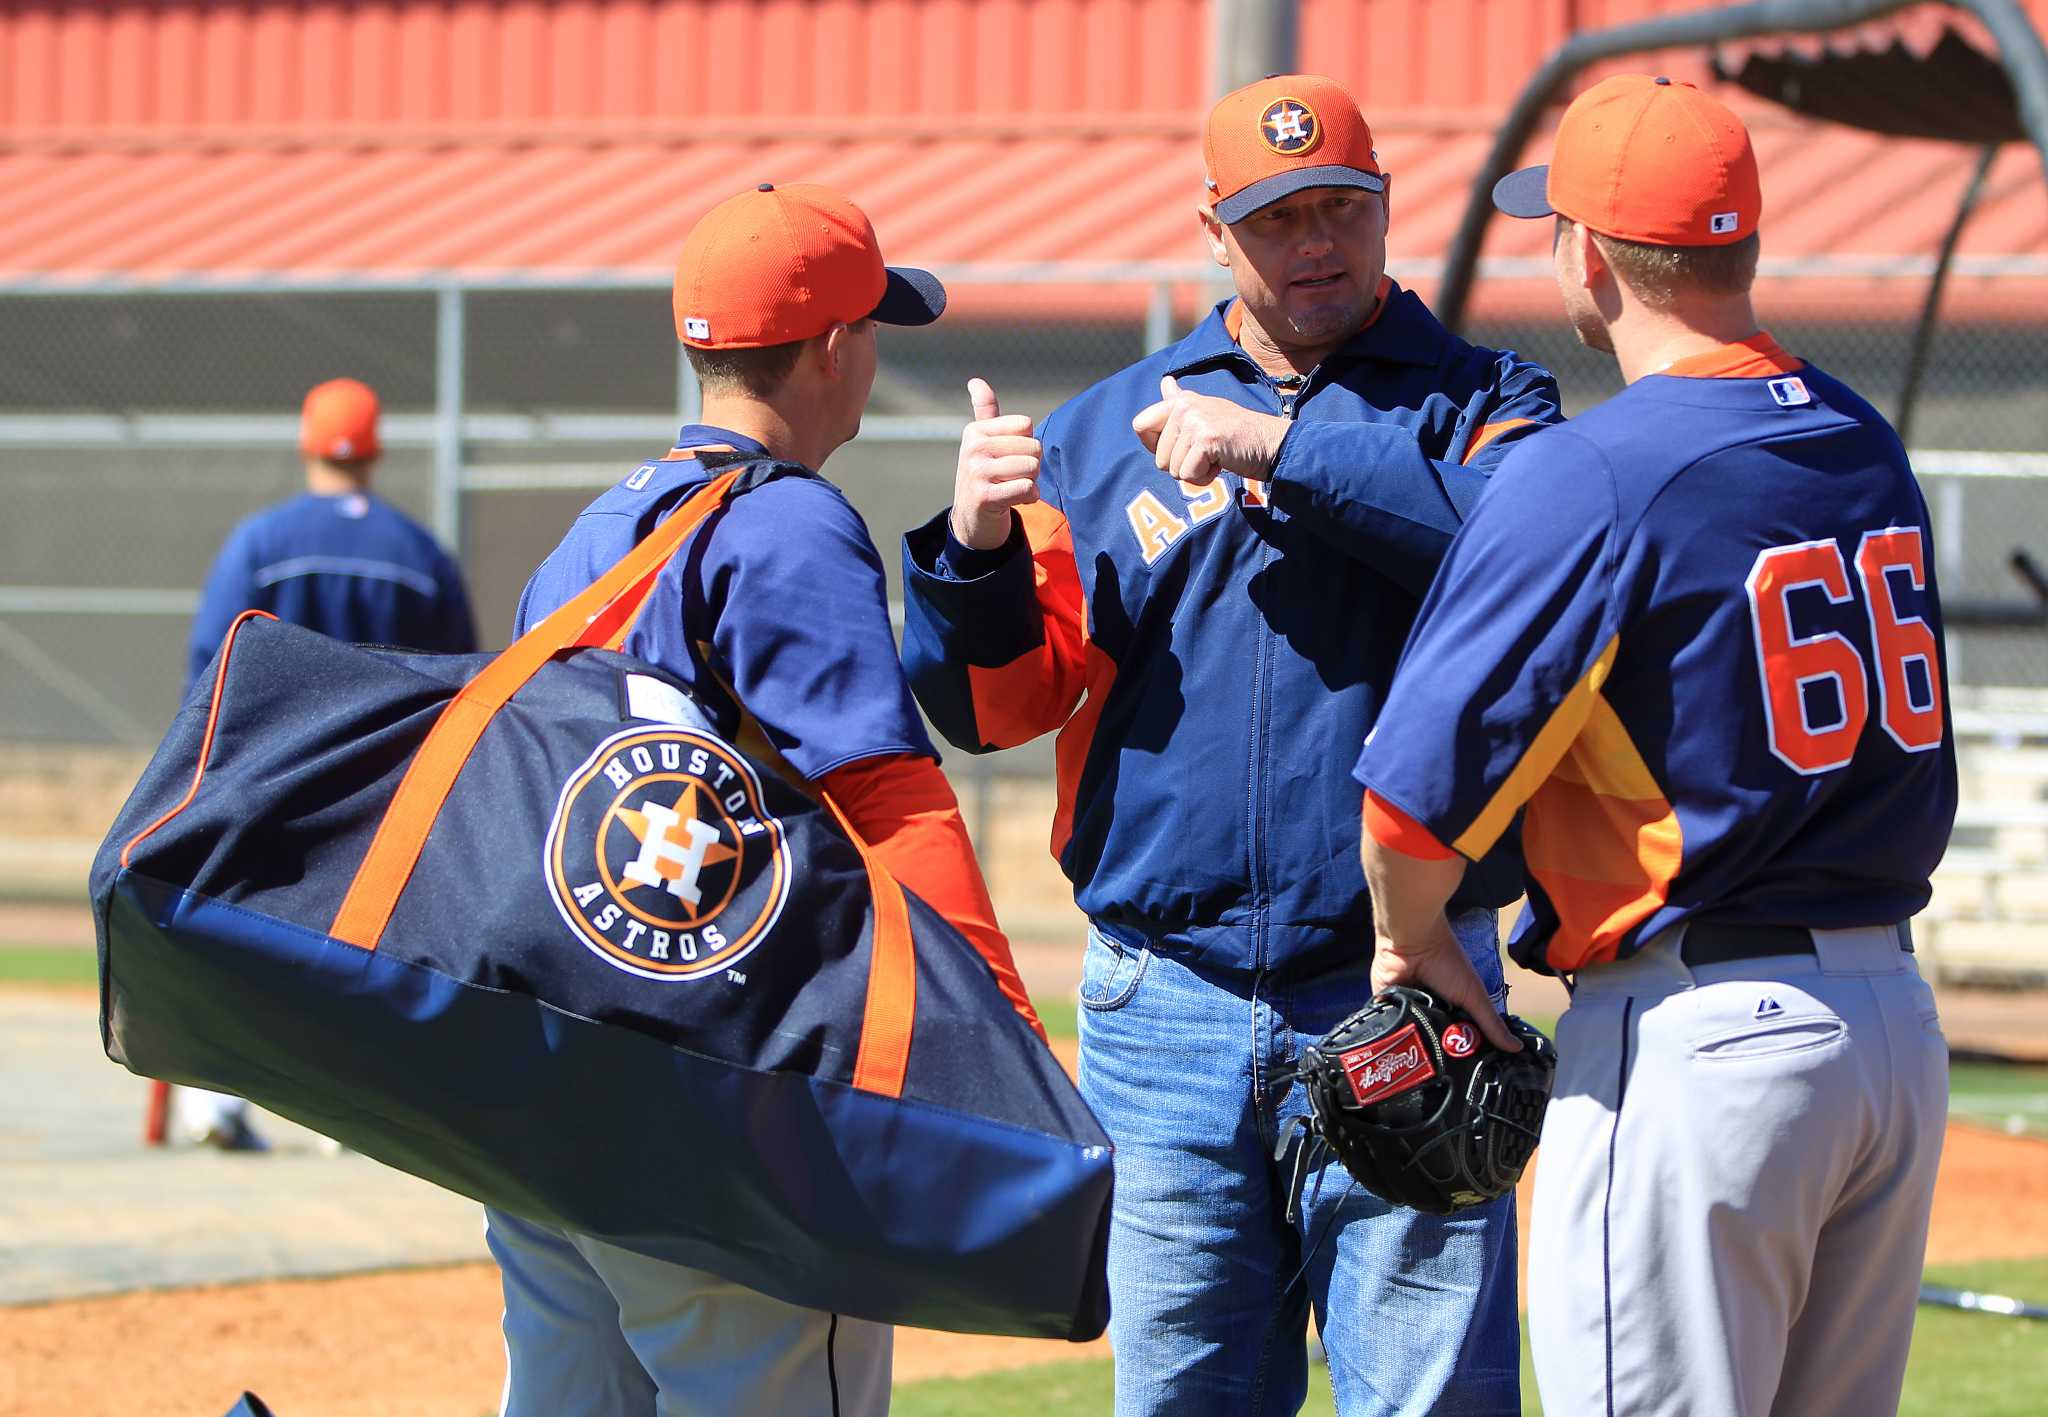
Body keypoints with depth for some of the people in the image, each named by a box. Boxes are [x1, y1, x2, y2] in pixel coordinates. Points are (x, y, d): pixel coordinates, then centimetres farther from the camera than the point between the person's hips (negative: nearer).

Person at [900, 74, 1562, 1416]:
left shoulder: (1477, 403, 5)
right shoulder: (1102, 432, 13)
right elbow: (1000, 702, 7)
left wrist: (1284, 450, -21)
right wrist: (975, 547, -13)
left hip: (1402, 1005, -3)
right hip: (1164, 1008, 3)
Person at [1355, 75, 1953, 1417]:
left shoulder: (1589, 476, -14)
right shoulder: (1865, 442, 8)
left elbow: (1425, 775, -16)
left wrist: (1413, 942, 3)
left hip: (1698, 1042, -7)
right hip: (1899, 1016, 7)